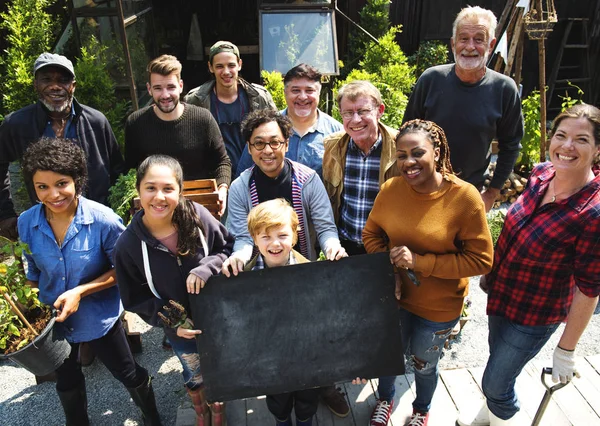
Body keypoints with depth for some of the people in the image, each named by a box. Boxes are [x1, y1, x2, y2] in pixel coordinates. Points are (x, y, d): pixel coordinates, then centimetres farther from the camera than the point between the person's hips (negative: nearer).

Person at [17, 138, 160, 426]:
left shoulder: (103, 220, -24)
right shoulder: (27, 223, -12)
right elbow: (33, 273, 3)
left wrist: (80, 292, -26)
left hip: (99, 316, -3)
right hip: (52, 318, 4)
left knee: (129, 375, 14)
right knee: (67, 383, 27)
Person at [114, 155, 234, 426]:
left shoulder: (197, 216, -23)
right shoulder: (128, 245, -22)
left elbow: (229, 248, -10)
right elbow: (134, 299, -10)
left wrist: (207, 268, -29)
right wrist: (170, 323, -20)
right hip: (180, 328, 0)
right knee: (195, 375, 27)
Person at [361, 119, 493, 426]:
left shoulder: (465, 197, -23)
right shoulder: (390, 189, -14)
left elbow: (481, 260, -20)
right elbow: (371, 233, 1)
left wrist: (420, 262, -27)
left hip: (439, 306, -2)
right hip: (395, 295, 2)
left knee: (423, 363, 21)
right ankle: (385, 399, 58)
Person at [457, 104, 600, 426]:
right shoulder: (541, 173, -10)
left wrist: (566, 350, -14)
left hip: (533, 315, -7)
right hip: (501, 291, 7)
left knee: (495, 385, 9)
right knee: (497, 355, 29)